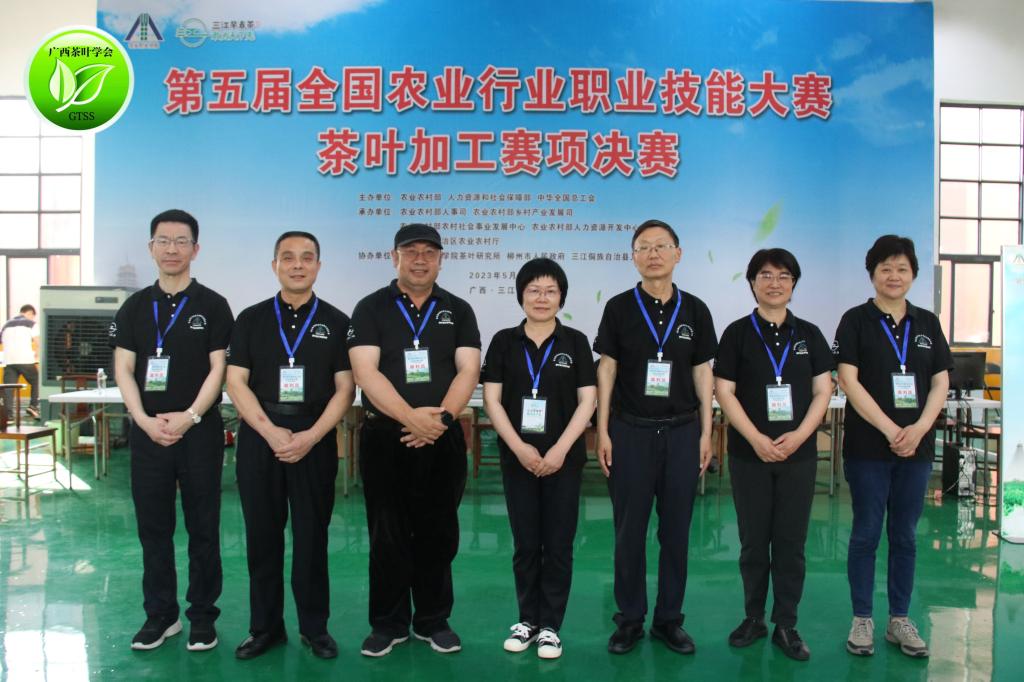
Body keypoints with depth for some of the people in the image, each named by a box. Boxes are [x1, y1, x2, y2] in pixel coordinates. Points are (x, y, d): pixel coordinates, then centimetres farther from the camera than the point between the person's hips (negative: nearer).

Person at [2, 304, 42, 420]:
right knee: (36, 382, 14)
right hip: (25, 359, -4)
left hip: (8, 361, 4)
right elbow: (37, 342, -3)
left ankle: (8, 414, -8)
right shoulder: (31, 323, 7)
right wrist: (37, 353, 13)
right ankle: (33, 406, 3)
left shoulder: (7, 324, 22)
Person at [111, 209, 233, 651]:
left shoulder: (212, 305, 0)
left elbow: (218, 369, -5)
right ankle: (160, 614, 22)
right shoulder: (135, 307, 9)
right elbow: (123, 369, 4)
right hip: (147, 432, 3)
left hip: (200, 431, -3)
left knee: (203, 528, 4)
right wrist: (144, 419, -10)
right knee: (153, 528, 9)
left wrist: (189, 417, -16)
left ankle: (203, 617, 15)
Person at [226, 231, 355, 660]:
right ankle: (265, 627, 20)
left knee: (311, 536, 5)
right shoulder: (251, 319, 7)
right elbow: (236, 382, 1)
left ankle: (314, 627, 18)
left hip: (316, 439, -1)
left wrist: (311, 436, -13)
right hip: (259, 436, 1)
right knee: (262, 535, 7)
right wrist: (271, 431, -12)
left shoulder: (336, 322, 4)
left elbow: (344, 388, 0)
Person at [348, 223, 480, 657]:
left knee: (438, 534, 9)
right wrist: (411, 417, -19)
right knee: (387, 535, 6)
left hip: (443, 440, 2)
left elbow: (468, 370, 0)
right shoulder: (371, 309, 2)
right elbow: (365, 372, -9)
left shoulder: (458, 310, 9)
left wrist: (442, 417, -17)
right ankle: (389, 624, 20)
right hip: (384, 438, -1)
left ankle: (433, 621, 23)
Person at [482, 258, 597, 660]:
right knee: (525, 544, 8)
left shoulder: (575, 342, 1)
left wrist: (559, 450, -12)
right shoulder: (504, 341, 3)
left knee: (558, 545, 5)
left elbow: (588, 401, -3)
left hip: (564, 458, 0)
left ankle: (550, 626, 17)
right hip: (517, 458, 1)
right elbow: (492, 400, -1)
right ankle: (527, 620, 23)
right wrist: (520, 448, -12)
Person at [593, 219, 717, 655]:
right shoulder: (619, 308, 0)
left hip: (682, 431, 2)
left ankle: (669, 620, 23)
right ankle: (630, 620, 19)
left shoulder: (694, 310, 4)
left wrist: (706, 433, 3)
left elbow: (702, 373, 7)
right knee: (629, 531, 5)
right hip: (630, 431, -1)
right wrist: (602, 431, -4)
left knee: (676, 531, 9)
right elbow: (607, 369, 0)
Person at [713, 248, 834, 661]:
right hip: (749, 453, -1)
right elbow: (723, 391, -4)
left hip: (799, 453, 2)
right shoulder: (738, 333, 1)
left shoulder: (809, 334, 7)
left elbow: (823, 390, 4)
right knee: (753, 540, 8)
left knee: (791, 541, 6)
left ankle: (786, 626, 17)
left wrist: (799, 434, -11)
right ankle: (753, 618, 23)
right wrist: (756, 438, -14)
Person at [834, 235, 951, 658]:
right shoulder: (856, 320, -2)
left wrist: (919, 428, -10)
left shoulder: (927, 323, 10)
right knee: (866, 533, 4)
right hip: (868, 447, -3)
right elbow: (848, 381, -9)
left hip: (916, 447, 4)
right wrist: (890, 429, -15)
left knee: (905, 535, 11)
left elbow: (941, 382, 7)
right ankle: (862, 619, 15)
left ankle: (900, 620, 22)